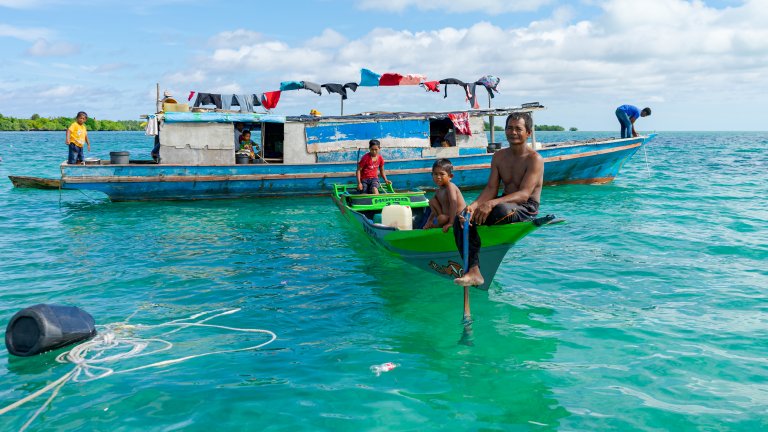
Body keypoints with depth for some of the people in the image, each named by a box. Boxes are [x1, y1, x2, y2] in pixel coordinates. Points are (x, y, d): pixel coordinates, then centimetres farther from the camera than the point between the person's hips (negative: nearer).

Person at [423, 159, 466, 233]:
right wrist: (429, 222, 5)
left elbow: (453, 203, -29)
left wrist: (450, 222, -36)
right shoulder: (438, 191, 8)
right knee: (432, 201, 8)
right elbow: (434, 210, 17)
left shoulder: (450, 186, -17)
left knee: (441, 219, -34)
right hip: (447, 216, 8)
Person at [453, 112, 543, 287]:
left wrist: (492, 203, -38)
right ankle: (474, 271, -24)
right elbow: (491, 188, 3)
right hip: (505, 202, 6)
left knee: (501, 209, -42)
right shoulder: (499, 156, 10)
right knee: (461, 219, -16)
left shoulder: (534, 159, -11)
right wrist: (474, 206, -19)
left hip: (526, 209, -6)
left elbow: (524, 194, -23)